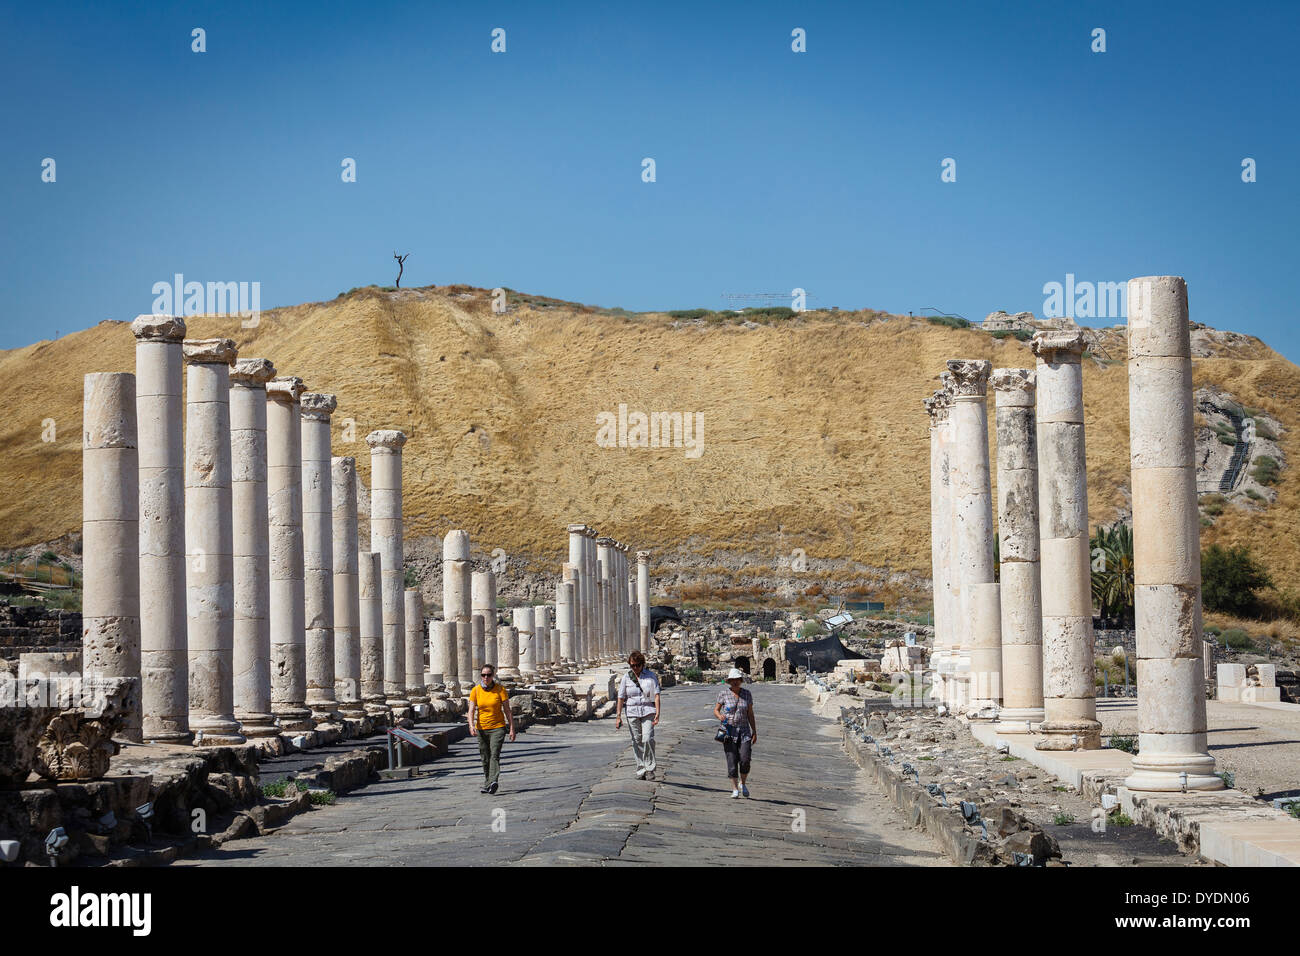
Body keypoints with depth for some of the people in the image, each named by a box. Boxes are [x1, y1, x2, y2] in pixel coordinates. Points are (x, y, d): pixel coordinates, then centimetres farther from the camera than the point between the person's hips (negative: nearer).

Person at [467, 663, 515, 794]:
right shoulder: (475, 691, 0)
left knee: (494, 755, -19)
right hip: (481, 728, 3)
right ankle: (486, 784, 24)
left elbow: (507, 710, -1)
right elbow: (471, 710, -5)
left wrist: (512, 728, -3)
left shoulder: (500, 690, -5)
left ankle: (493, 782, -31)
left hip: (497, 728, -3)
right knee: (485, 758, 10)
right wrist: (471, 725, -23)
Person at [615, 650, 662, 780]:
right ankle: (640, 770, 11)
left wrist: (657, 713, -11)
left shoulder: (650, 675, 2)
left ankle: (650, 769, -5)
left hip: (648, 711, -2)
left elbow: (656, 694, -2)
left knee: (648, 739, -15)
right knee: (637, 742, 3)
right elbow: (621, 697, 6)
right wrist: (618, 716, 1)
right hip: (632, 712, 2)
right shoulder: (626, 677, 5)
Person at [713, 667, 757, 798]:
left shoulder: (747, 694, 6)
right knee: (732, 760, -7)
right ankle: (734, 789, 4)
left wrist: (754, 732, 7)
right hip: (728, 731, -1)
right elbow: (715, 710, 3)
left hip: (744, 731, 1)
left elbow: (750, 714, 10)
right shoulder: (723, 693, -1)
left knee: (745, 759, -11)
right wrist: (720, 716, -20)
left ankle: (742, 784, 14)